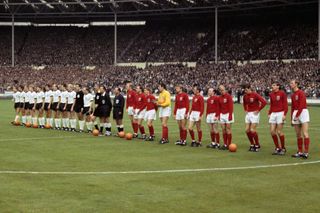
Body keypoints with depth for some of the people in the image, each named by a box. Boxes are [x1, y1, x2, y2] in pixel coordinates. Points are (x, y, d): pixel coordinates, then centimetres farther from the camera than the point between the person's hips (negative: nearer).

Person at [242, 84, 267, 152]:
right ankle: (252, 145, 17)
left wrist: (258, 110, -15)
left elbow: (264, 102, -18)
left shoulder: (255, 95, -13)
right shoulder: (245, 96, 7)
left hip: (254, 114, -7)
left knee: (252, 130, -11)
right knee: (247, 130, 3)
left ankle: (257, 145, 4)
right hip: (248, 114, 7)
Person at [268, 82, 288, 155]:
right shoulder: (271, 94, 11)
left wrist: (284, 114, -15)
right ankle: (277, 148, 14)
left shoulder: (282, 93, -6)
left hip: (280, 113, -6)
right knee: (272, 131, 0)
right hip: (273, 114, 6)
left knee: (279, 132, -5)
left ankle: (283, 148, 10)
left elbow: (285, 104, -9)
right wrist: (269, 113, 11)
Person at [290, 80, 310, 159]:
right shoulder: (292, 95, 16)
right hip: (295, 114, 8)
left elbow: (301, 105, -15)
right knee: (298, 134, 7)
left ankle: (306, 152, -13)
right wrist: (292, 118, 17)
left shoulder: (301, 93, -8)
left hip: (303, 112, -8)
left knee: (305, 133, -11)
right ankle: (300, 152, 12)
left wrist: (297, 115, -16)